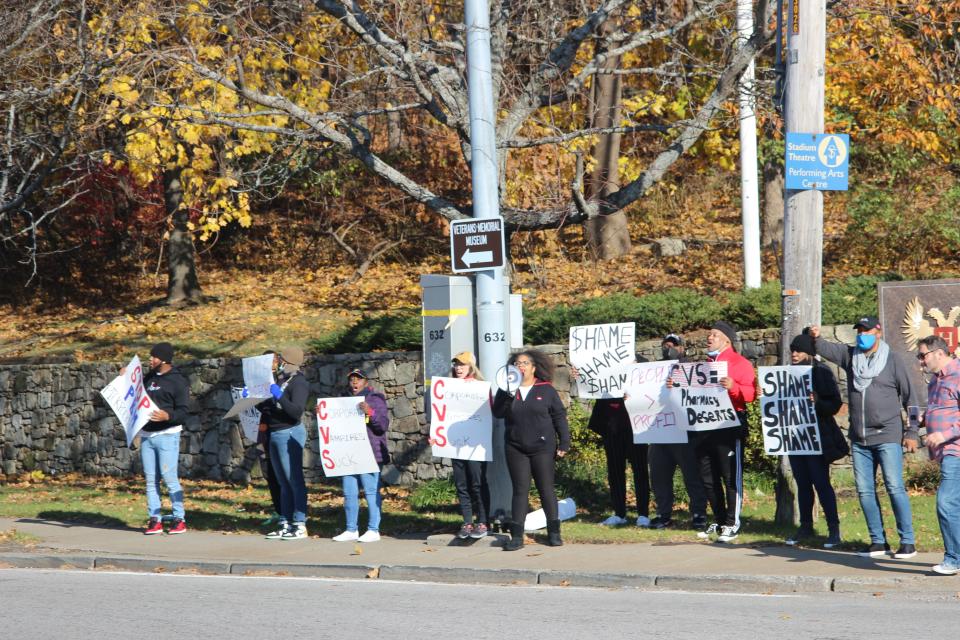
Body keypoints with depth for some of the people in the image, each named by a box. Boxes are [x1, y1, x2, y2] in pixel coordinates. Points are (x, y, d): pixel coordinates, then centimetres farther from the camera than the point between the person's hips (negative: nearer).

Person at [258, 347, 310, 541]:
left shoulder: (298, 382, -11)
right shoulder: (280, 380, 16)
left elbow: (297, 411, -22)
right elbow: (269, 407, 23)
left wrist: (280, 396, -26)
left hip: (290, 434, -9)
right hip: (275, 434, 9)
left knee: (294, 480, -8)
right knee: (284, 483, 10)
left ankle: (300, 526, -8)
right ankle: (285, 524, 13)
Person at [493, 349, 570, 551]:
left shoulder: (546, 390, 2)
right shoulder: (507, 391, 9)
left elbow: (559, 417, 2)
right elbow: (498, 413, -4)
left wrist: (564, 443, -4)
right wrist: (508, 394, -19)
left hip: (542, 448, -2)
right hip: (516, 449, 2)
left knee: (546, 489, 2)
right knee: (520, 490, 1)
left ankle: (554, 532, 10)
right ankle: (516, 536, -1)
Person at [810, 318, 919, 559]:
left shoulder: (892, 360, -1)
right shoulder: (850, 355, 11)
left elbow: (909, 396, 1)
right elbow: (827, 349, -1)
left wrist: (911, 432, -3)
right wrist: (816, 339, -25)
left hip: (887, 436, -5)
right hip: (859, 439, 5)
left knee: (895, 487, -11)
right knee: (865, 491, 5)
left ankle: (907, 542, -7)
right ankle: (878, 541, 13)